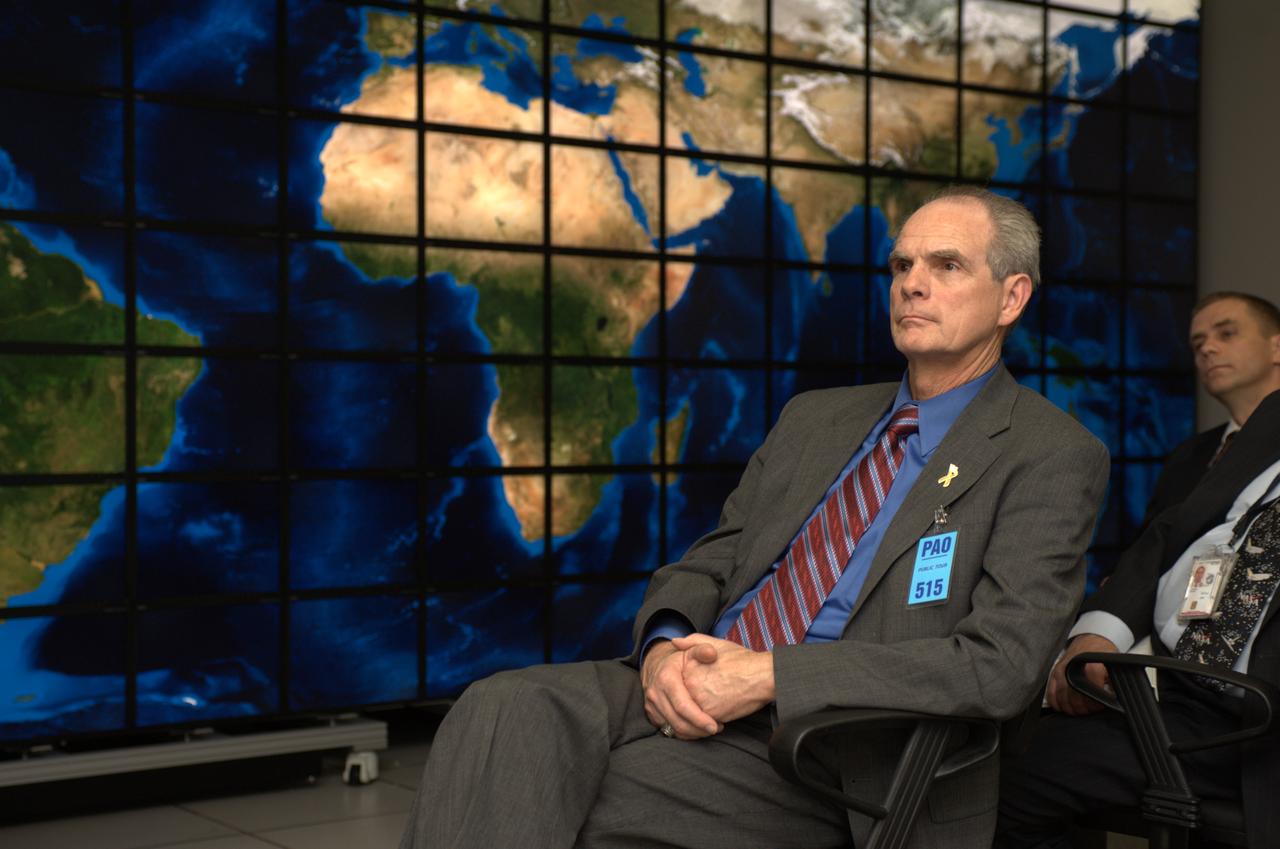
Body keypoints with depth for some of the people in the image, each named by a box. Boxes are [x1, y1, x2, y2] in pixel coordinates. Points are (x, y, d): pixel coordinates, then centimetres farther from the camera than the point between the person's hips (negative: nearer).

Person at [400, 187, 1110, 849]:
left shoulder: (1052, 457, -1)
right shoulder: (814, 418, 21)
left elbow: (1001, 664, -13)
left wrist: (771, 674, -17)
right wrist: (665, 648, -7)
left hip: (818, 741, -5)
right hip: (694, 694, 6)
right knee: (504, 710, -25)